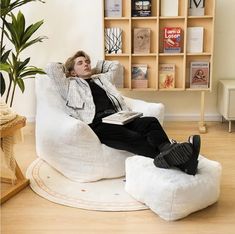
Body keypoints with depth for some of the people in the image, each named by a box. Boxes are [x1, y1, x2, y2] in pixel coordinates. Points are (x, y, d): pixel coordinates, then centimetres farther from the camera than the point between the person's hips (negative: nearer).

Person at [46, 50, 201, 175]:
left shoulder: (101, 78, 35)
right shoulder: (70, 85, 20)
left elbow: (116, 66, 46)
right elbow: (50, 69, 10)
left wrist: (96, 66, 42)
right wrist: (65, 67, 30)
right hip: (98, 124, -6)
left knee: (151, 122, -25)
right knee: (132, 137, -35)